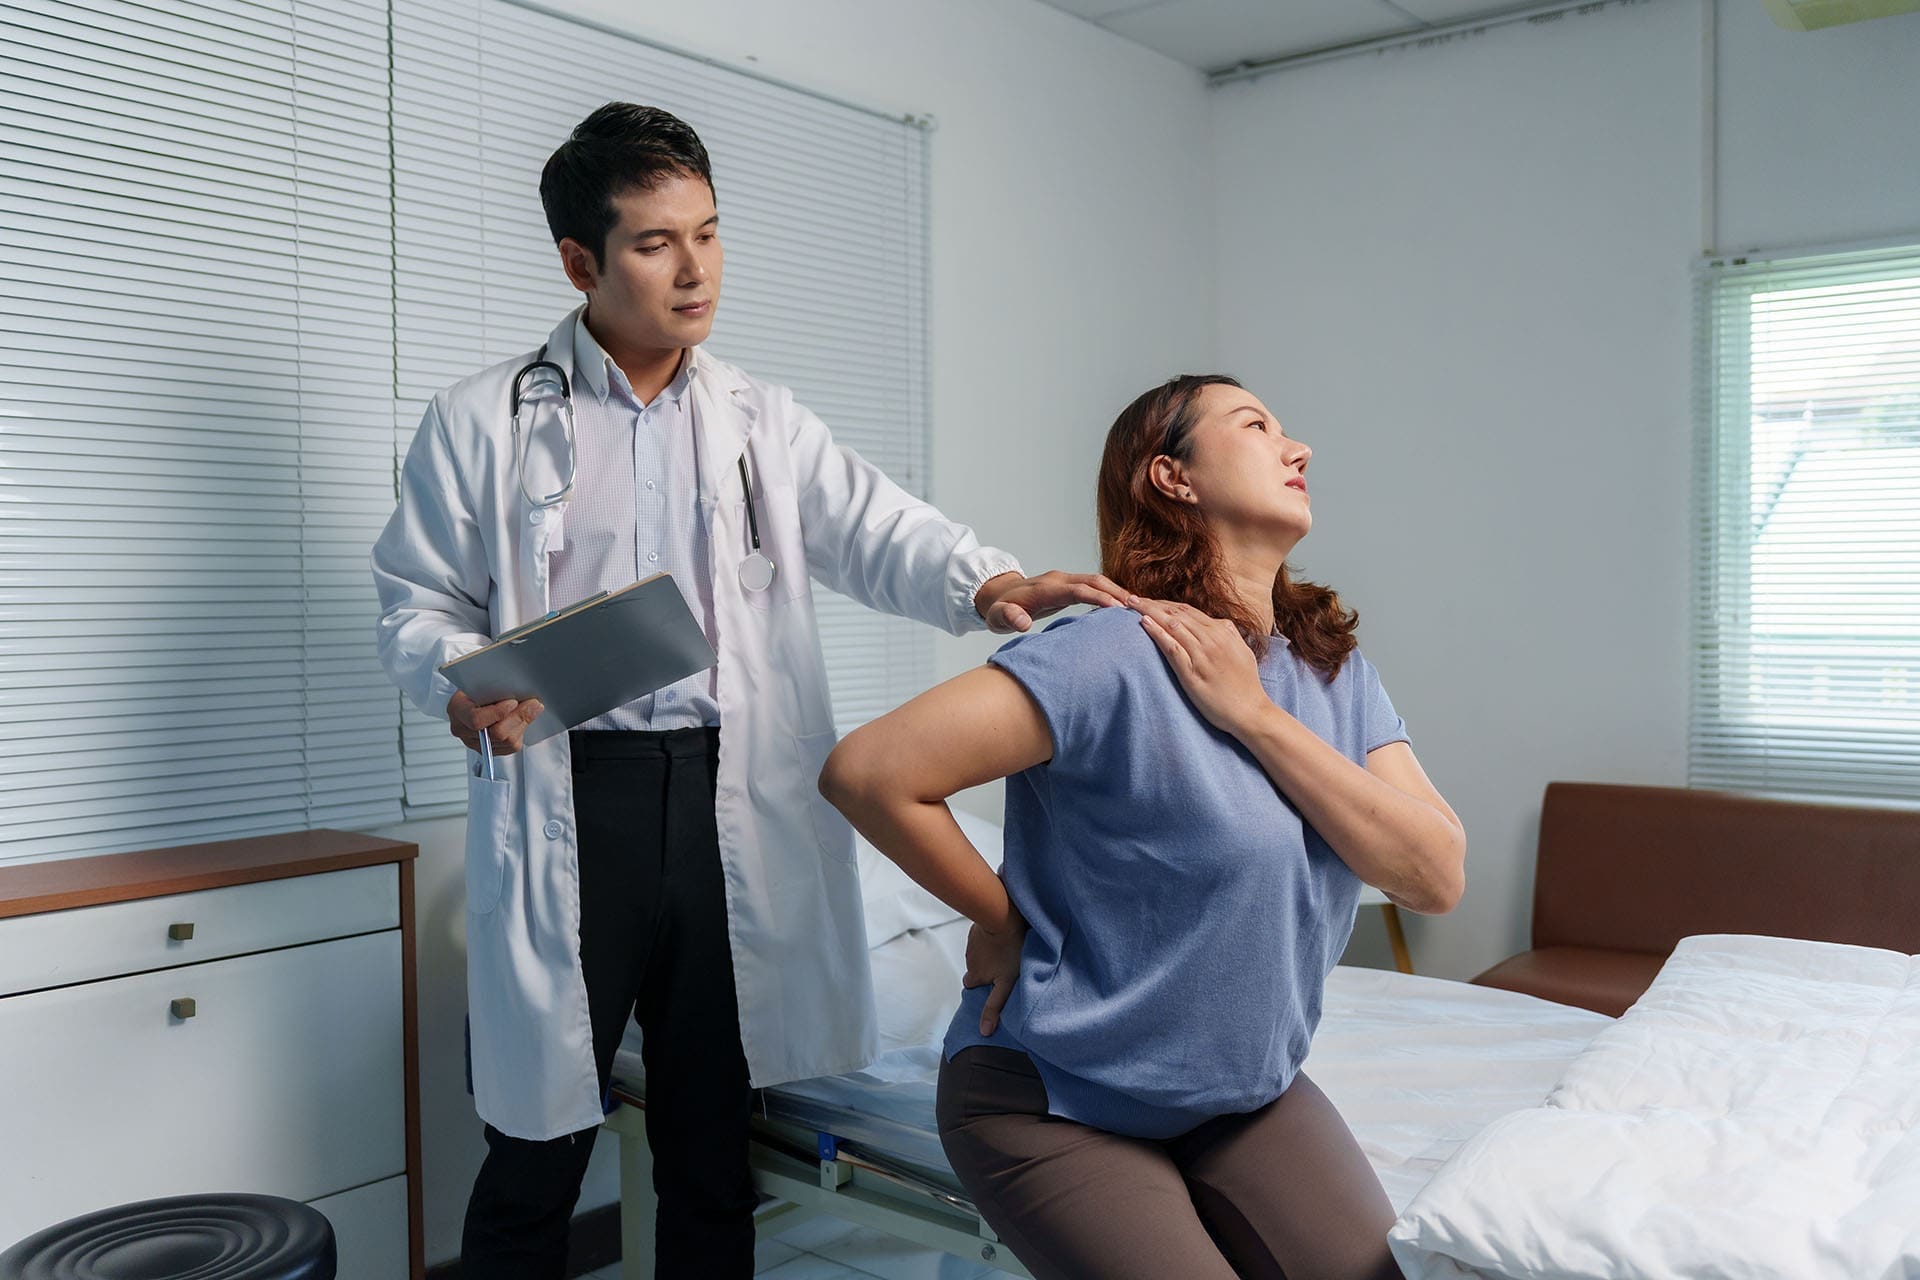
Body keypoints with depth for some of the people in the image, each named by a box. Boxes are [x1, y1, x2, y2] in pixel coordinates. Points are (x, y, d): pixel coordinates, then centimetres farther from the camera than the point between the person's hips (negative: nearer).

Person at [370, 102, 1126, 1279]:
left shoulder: (763, 423, 10)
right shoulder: (486, 421, 3)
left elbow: (876, 530, -4)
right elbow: (419, 601, 6)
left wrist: (987, 582, -25)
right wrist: (460, 682, -17)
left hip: (733, 797, 3)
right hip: (571, 796, -2)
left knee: (713, 1140, 13)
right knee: (539, 1148, 6)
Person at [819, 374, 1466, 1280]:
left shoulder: (1336, 671, 0)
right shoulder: (1115, 657, -23)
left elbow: (1436, 876, -11)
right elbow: (866, 771, -28)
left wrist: (1256, 714, -19)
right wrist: (1003, 922, -14)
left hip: (1249, 1091, 6)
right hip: (1056, 1098, -6)